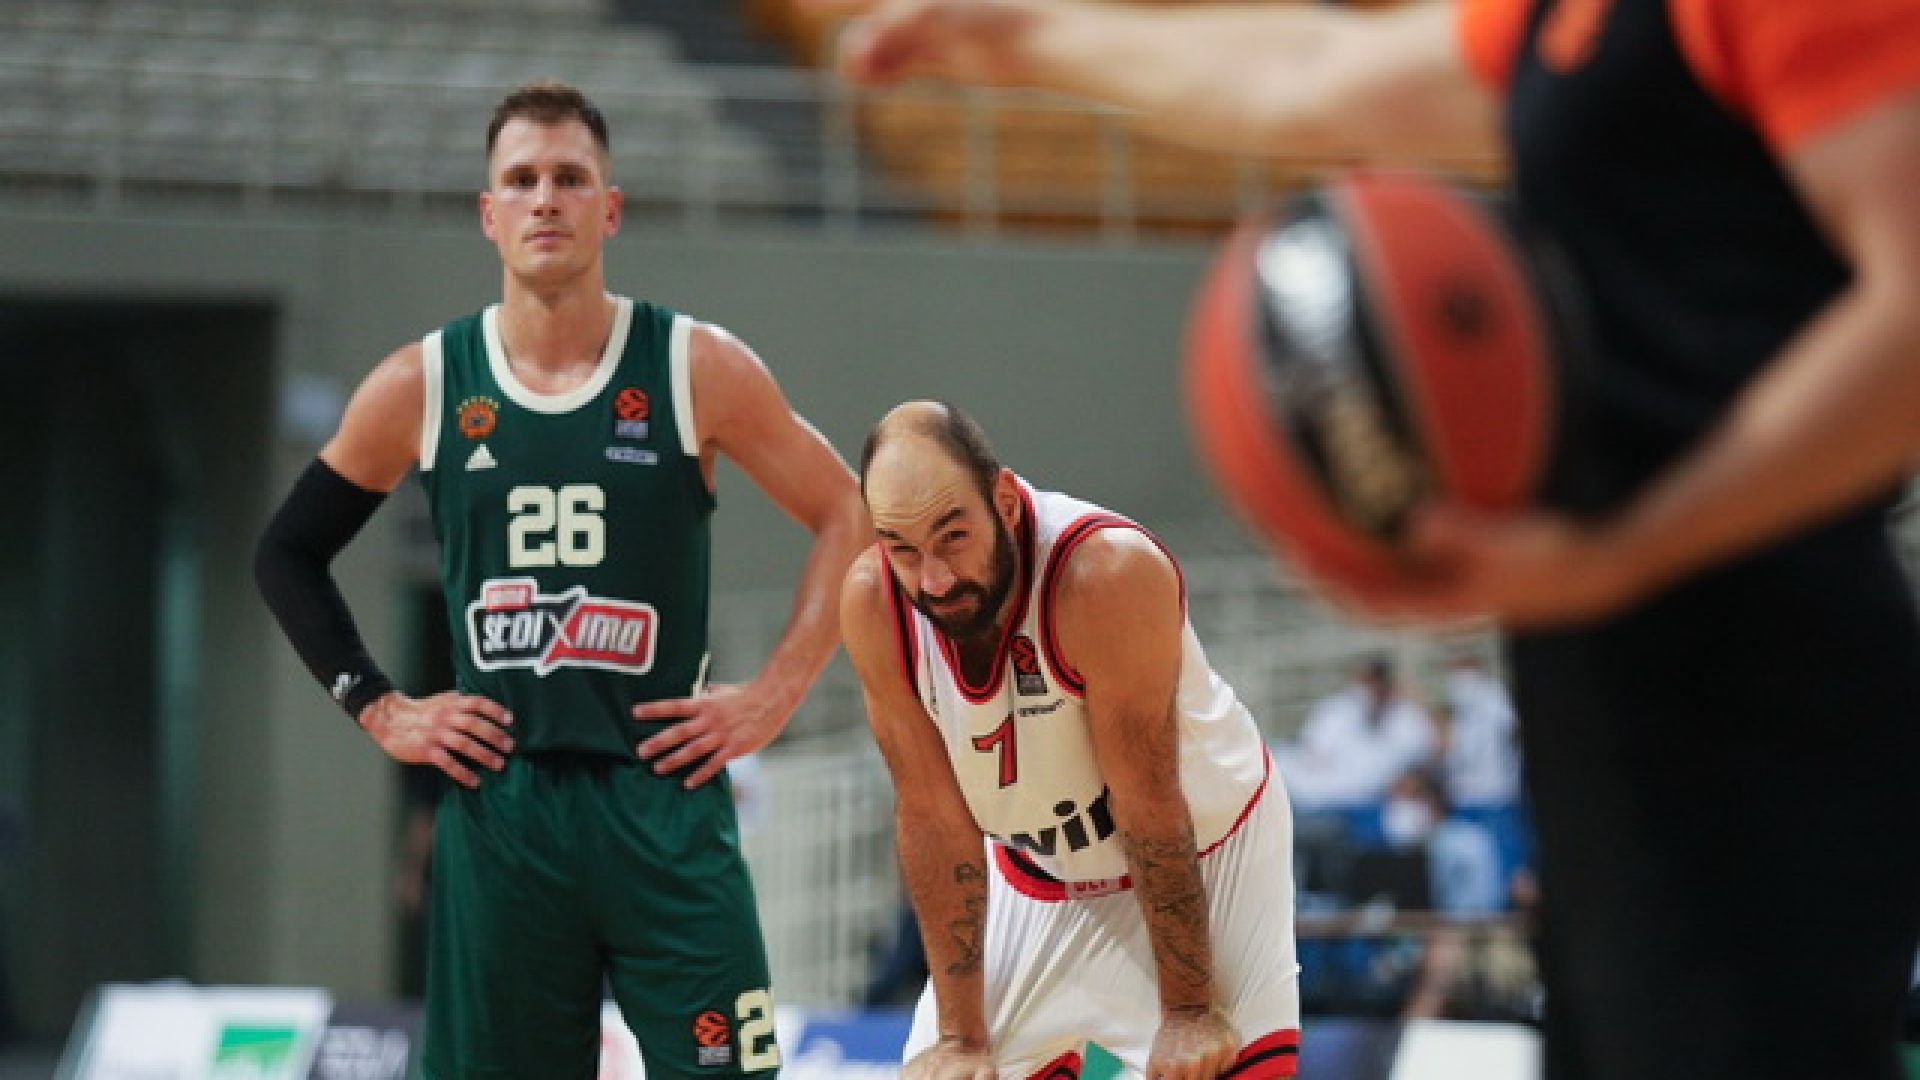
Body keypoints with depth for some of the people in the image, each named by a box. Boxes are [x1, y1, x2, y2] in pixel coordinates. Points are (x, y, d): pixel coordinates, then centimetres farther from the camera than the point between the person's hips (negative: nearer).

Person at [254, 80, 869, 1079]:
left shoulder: (698, 370, 0)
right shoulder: (420, 388, 4)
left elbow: (847, 519, 6)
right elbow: (289, 554, 16)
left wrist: (774, 696, -2)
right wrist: (377, 711, 7)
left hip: (665, 801, -1)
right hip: (494, 803, 2)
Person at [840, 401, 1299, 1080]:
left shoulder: (1108, 573, -34)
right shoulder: (871, 603, -21)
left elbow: (1149, 805, -27)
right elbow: (933, 817, -14)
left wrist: (1187, 1010, -19)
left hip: (1200, 853, -4)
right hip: (1035, 869, 4)